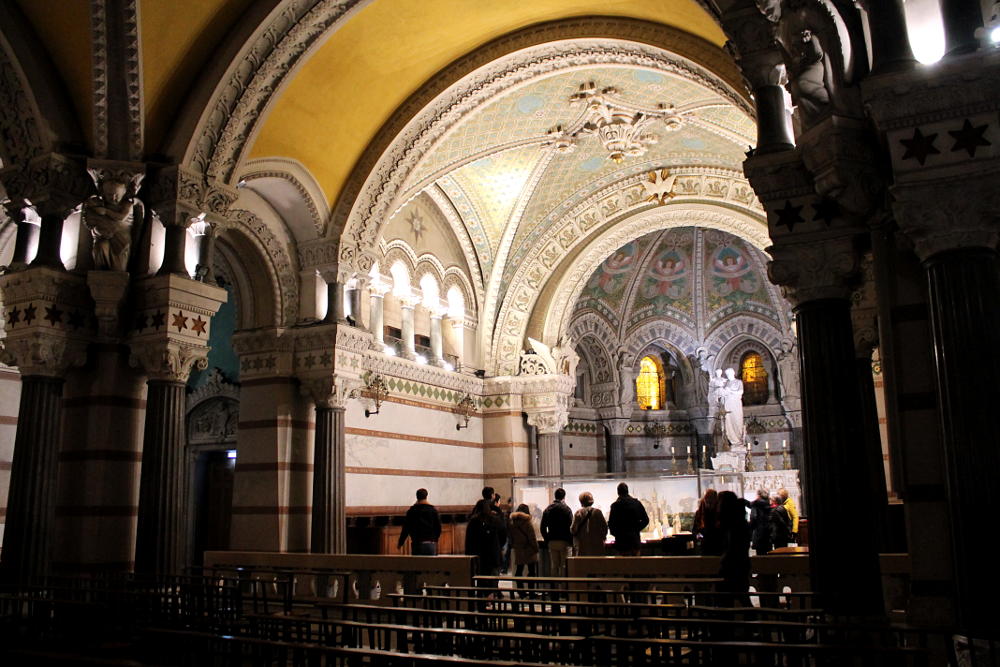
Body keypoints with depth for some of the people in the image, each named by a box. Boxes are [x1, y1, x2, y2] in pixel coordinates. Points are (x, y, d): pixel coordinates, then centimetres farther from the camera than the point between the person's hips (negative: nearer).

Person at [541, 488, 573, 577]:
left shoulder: (547, 509, 5)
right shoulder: (567, 509, -8)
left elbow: (543, 528, 7)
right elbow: (570, 527, -10)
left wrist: (547, 540, 13)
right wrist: (571, 541, -3)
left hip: (552, 542, 4)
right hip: (564, 542, -4)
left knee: (554, 566, 9)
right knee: (564, 566, 1)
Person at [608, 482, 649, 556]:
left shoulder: (615, 505, -9)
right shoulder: (637, 503, 2)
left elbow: (611, 524, -10)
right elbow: (646, 520, 5)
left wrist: (616, 533, 7)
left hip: (622, 542, -3)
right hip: (635, 541, 3)